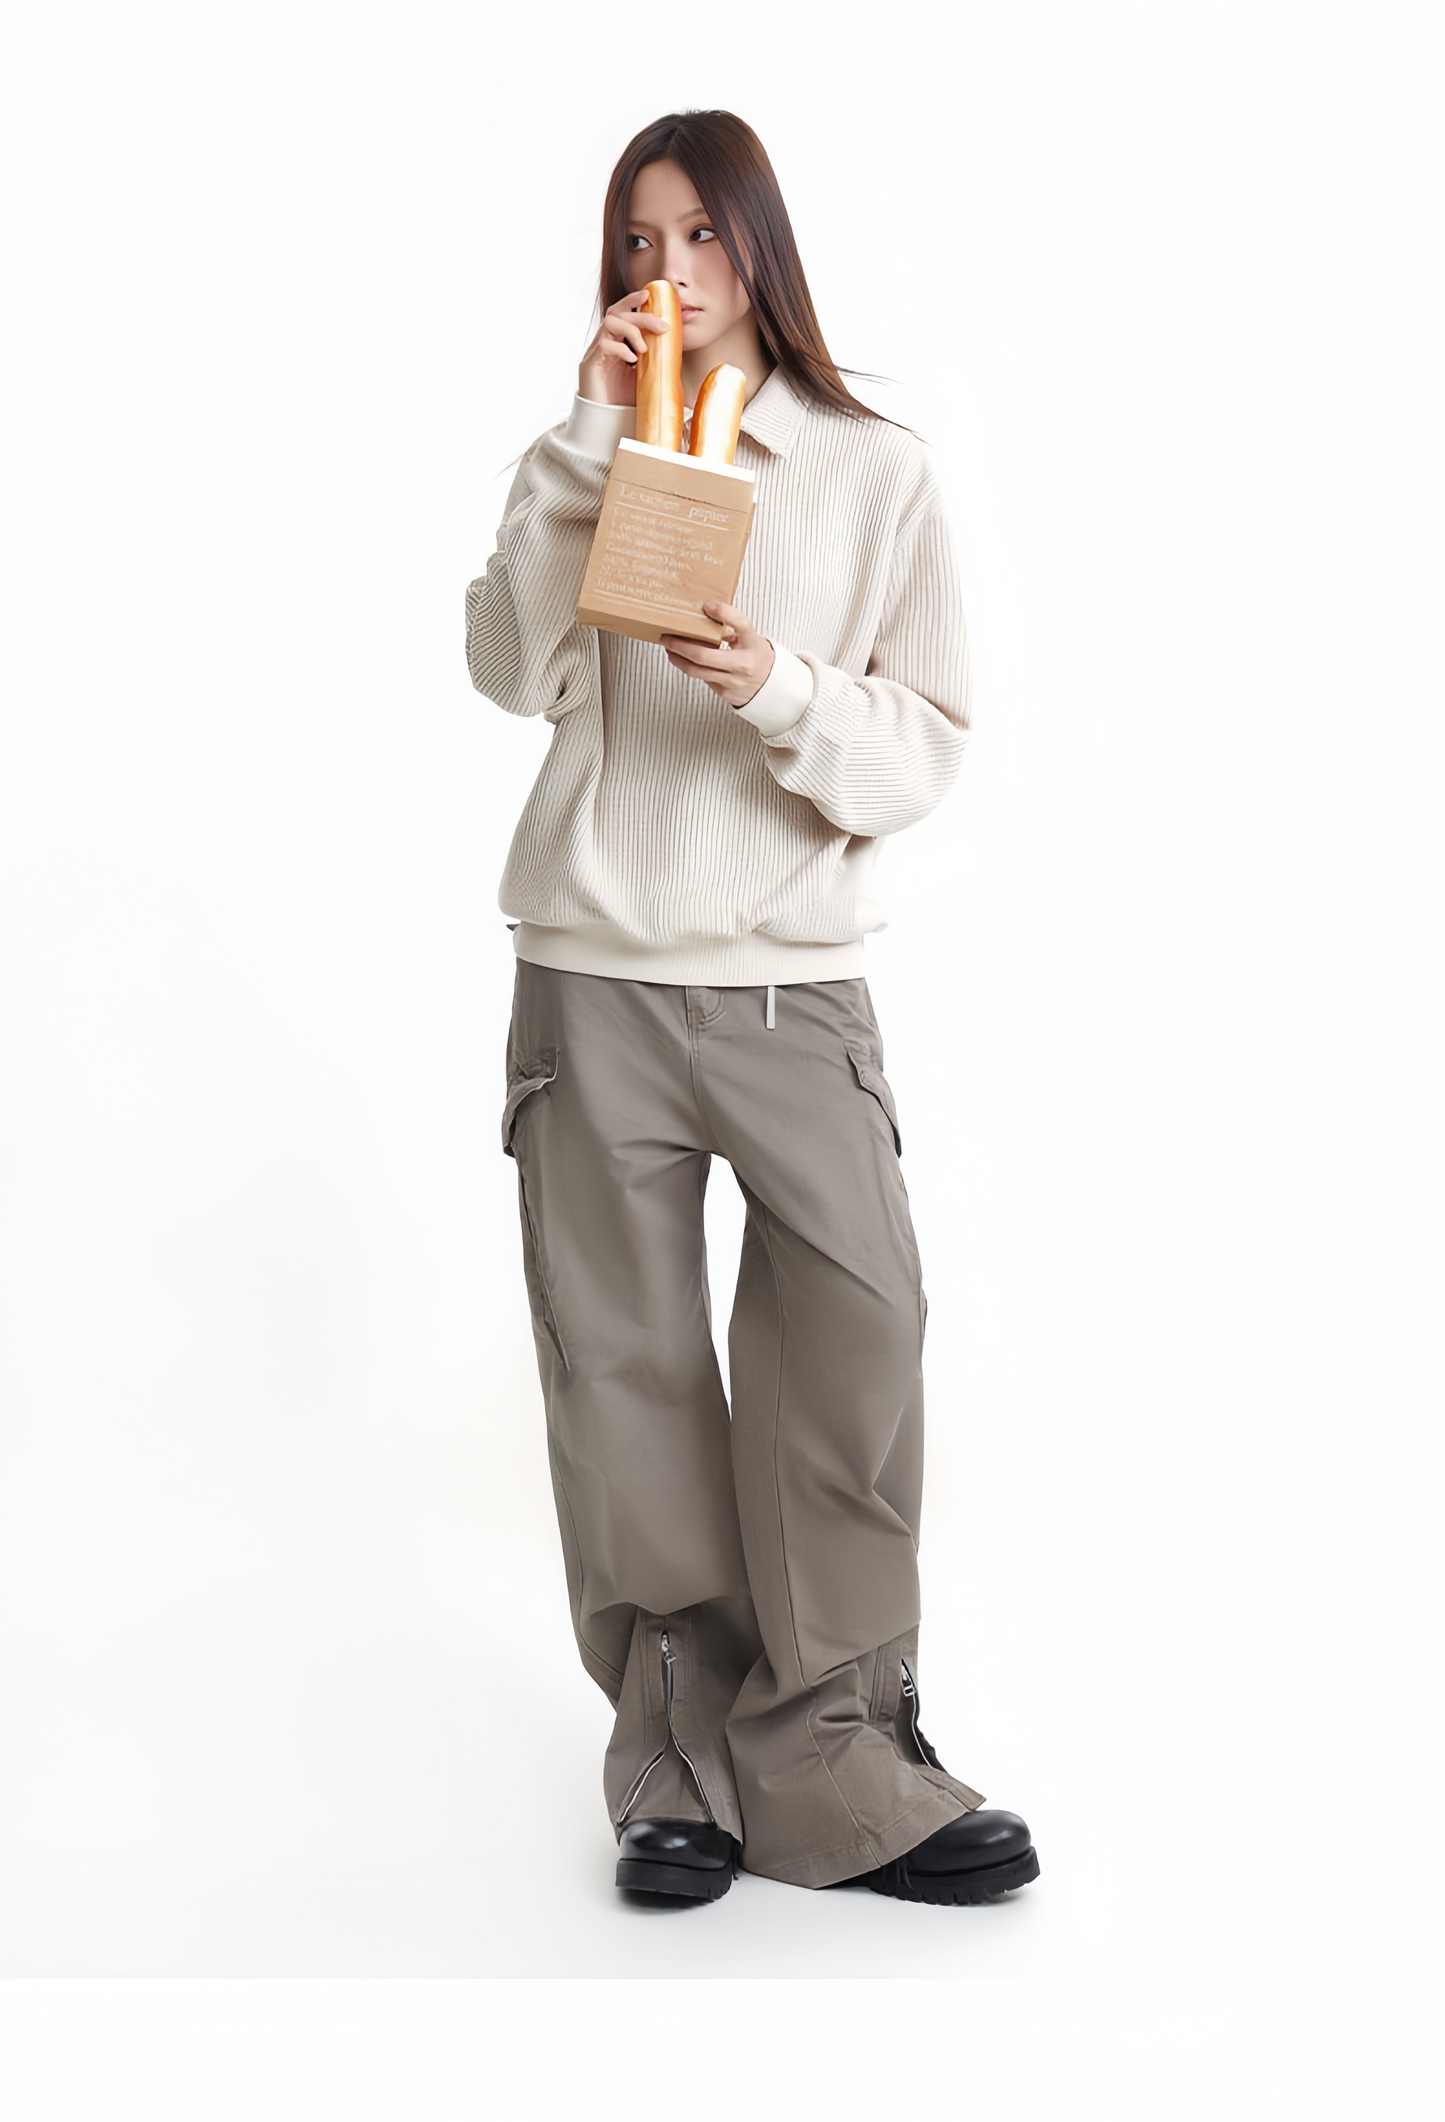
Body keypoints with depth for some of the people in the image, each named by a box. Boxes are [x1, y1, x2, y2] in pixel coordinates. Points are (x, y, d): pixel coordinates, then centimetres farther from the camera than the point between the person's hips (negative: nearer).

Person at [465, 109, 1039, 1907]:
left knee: (855, 1345, -10)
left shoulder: (876, 475, 8)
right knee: (626, 1374, 2)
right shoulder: (583, 469, 14)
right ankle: (684, 1767, 12)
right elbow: (511, 668, -3)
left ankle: (831, 1771, 1)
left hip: (797, 983, -1)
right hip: (594, 979, 1)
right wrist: (588, 444, -8)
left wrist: (783, 695, -15)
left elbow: (930, 744, 3)